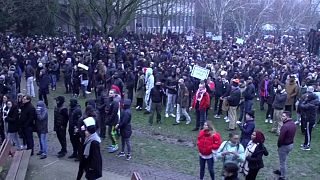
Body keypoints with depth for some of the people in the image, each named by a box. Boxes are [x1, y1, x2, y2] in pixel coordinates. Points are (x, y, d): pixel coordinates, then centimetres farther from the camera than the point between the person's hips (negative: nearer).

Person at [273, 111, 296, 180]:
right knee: (283, 160, 28)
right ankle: (281, 171, 46)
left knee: (283, 162, 7)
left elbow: (281, 138, -25)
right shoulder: (293, 124, -1)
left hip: (284, 146, -9)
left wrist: (279, 145, -8)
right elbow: (292, 135, 7)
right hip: (291, 144, 9)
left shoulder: (285, 126, -30)